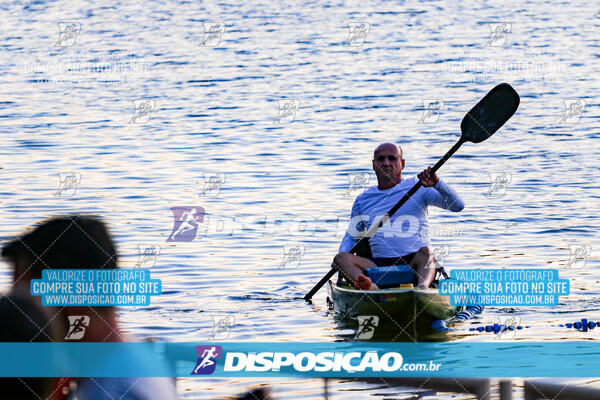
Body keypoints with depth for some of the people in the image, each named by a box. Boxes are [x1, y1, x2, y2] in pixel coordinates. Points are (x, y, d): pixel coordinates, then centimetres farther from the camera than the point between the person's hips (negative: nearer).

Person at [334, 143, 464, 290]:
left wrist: (436, 183, -22)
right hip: (378, 265, 2)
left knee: (425, 252, -33)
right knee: (341, 258, -23)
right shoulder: (363, 200, 17)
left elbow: (457, 206, -4)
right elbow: (351, 237, 26)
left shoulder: (418, 187, 7)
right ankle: (370, 286, -54)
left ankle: (423, 286, -63)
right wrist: (340, 260, 4)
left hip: (413, 263, -2)